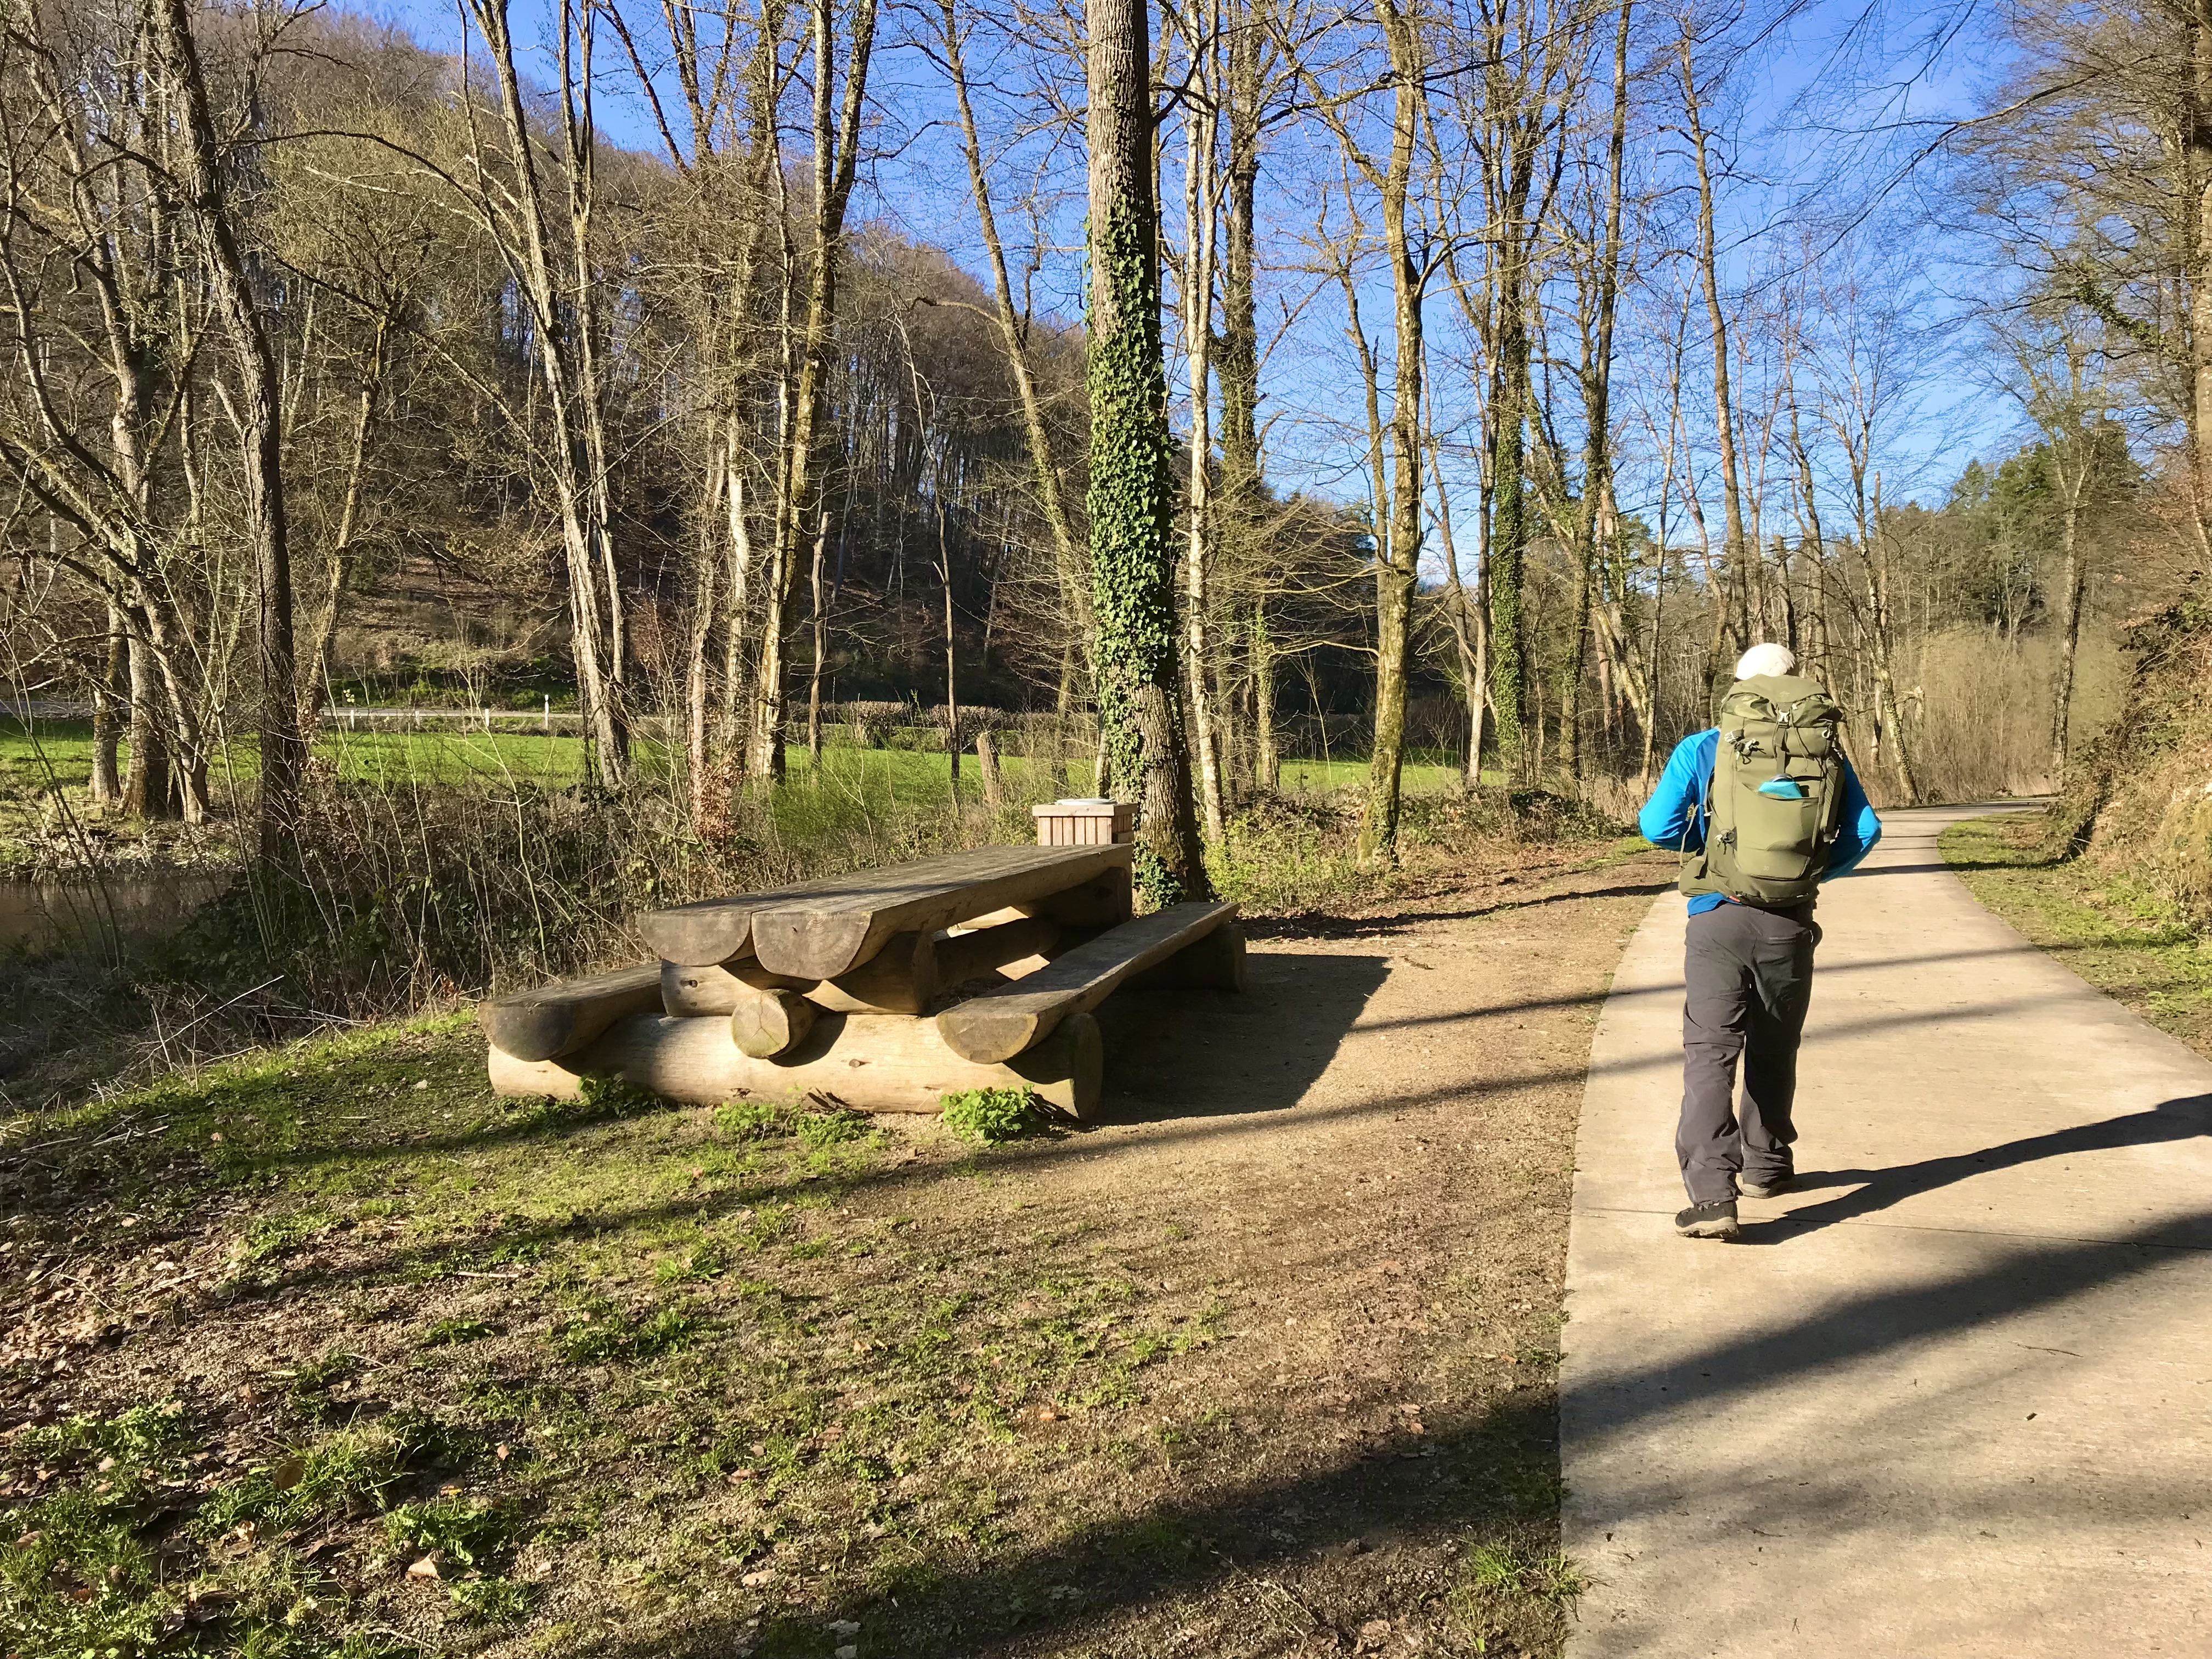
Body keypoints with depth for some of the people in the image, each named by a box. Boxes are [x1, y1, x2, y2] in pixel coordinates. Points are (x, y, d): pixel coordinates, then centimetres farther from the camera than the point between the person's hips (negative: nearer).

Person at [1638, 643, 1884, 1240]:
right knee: (1773, 1052, 20)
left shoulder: (1704, 749, -1)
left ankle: (1712, 1195, -18)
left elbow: (1658, 827, -4)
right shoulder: (1828, 751, 6)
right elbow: (1865, 830, -1)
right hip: (1790, 924, 3)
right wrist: (1816, 872, 15)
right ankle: (1765, 1166, 36)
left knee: (1710, 1055, -5)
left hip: (1719, 920, -3)